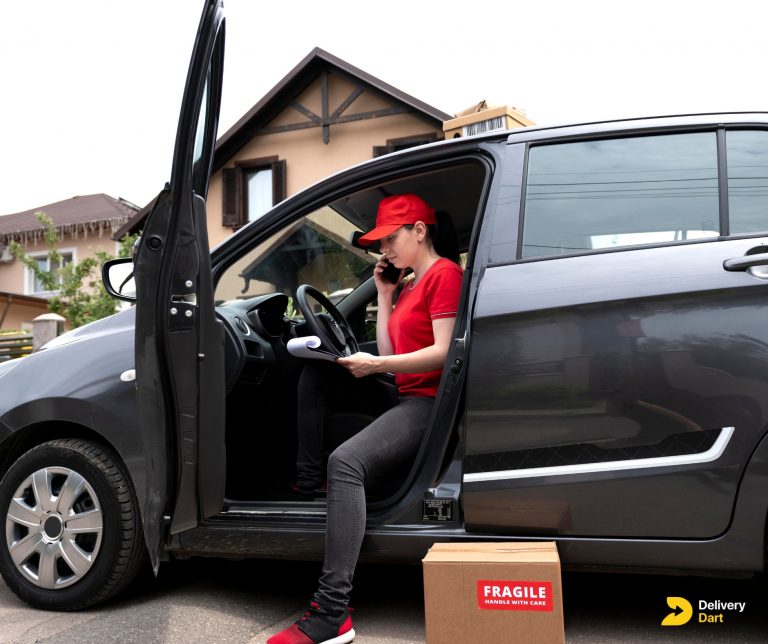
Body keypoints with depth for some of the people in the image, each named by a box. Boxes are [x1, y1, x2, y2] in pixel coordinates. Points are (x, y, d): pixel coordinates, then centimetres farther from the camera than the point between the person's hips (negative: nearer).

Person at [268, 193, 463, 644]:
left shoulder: (444, 274, -5)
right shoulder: (410, 286, 23)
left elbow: (444, 352, -17)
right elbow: (389, 355, 17)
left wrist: (377, 366, -20)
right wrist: (385, 296, 15)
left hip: (428, 403, -10)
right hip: (403, 398, 10)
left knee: (346, 461, -33)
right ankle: (308, 477, 4)